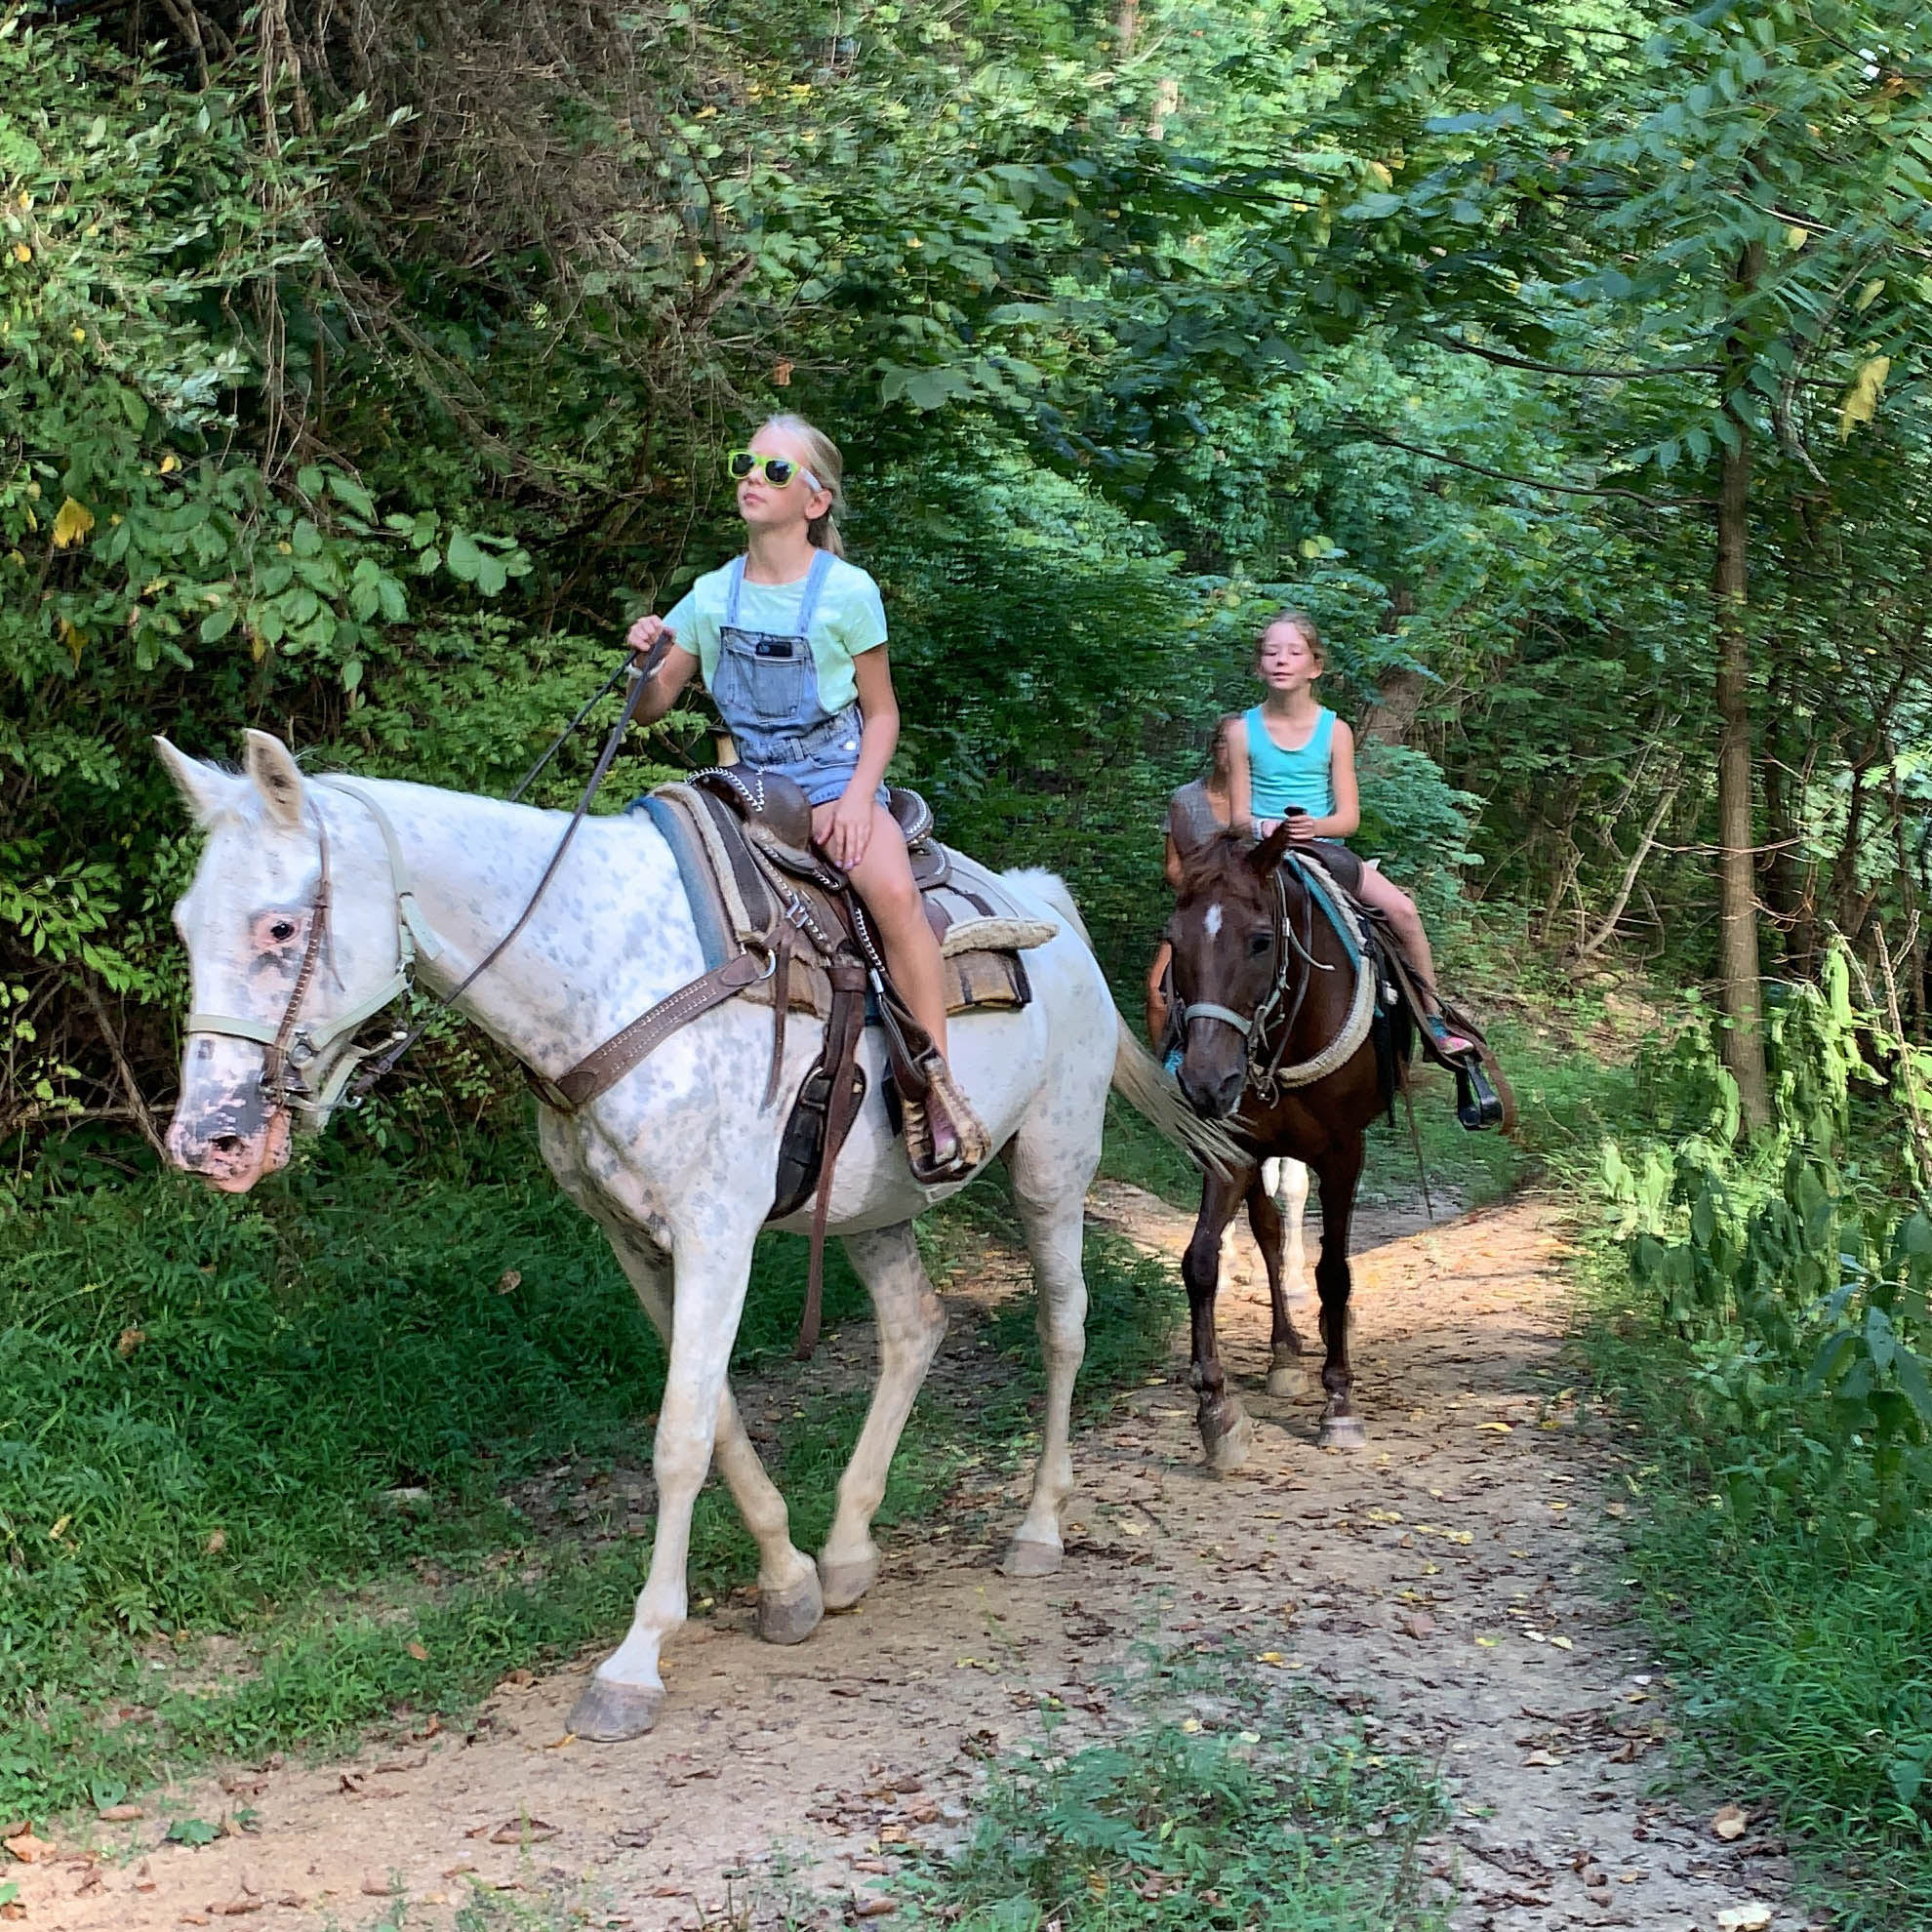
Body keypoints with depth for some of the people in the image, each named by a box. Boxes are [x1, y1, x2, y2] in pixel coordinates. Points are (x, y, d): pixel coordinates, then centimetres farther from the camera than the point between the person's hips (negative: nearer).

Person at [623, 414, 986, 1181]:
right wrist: (645, 657, -13)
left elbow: (881, 714, 1)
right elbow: (649, 708, 9)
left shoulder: (846, 592, -5)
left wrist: (856, 798, -15)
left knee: (892, 891, -32)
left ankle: (937, 1088, -27)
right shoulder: (712, 596, 4)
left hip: (836, 776, -4)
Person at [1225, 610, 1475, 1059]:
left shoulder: (1335, 731, 1)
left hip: (1324, 848, 1)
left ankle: (1435, 1021, -1)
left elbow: (1349, 815, -3)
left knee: (1403, 910, -15)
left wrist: (1315, 826, -25)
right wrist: (1265, 829, -24)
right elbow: (1239, 814, -1)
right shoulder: (1243, 730, 0)